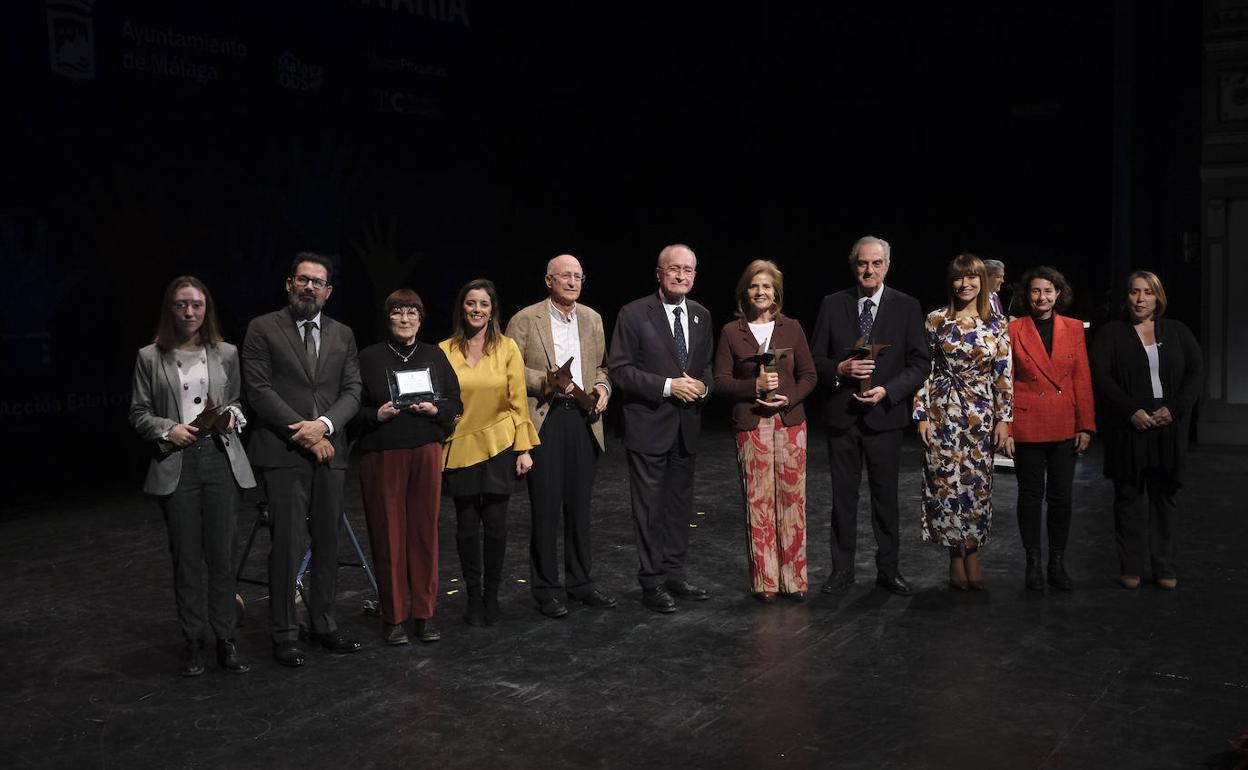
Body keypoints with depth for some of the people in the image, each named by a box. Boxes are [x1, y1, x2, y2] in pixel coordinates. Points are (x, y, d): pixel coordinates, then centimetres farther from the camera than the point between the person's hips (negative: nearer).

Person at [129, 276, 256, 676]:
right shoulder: (150, 358, 3)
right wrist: (168, 429, -12)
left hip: (220, 460, 1)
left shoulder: (226, 354, 7)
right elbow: (139, 414, 6)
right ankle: (193, 642, 17)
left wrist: (232, 416, -5)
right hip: (176, 464, -1)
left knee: (222, 554, 3)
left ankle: (226, 640, 13)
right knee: (186, 558, 5)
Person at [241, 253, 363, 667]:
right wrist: (302, 433, -11)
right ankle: (284, 634, 7)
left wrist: (324, 424, -11)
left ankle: (323, 623, 21)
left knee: (328, 543, 9)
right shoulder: (263, 329, 1)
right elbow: (258, 389, -6)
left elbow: (352, 391, 7)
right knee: (287, 547, -3)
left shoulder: (342, 335, 13)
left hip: (329, 453, 4)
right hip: (283, 453, -4)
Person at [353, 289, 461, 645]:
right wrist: (376, 415, -15)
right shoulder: (369, 358, 4)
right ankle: (393, 617, 11)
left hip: (426, 453, 2)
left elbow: (456, 404, 11)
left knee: (425, 531, 4)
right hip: (382, 455, -2)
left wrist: (435, 409, -8)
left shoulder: (435, 356, 11)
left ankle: (423, 613, 15)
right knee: (388, 534, 0)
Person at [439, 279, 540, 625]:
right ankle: (473, 598, 20)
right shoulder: (445, 350, 1)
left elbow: (518, 401, 1)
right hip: (460, 447, 1)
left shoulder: (507, 348, 0)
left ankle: (491, 597, 17)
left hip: (498, 446, 0)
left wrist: (524, 449, -2)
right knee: (467, 526, 6)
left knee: (495, 524, 2)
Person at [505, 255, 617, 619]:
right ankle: (545, 589, 11)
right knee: (545, 508, 0)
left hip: (584, 420, 5)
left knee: (579, 507, 12)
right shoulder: (525, 320, -3)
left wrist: (602, 387, -1)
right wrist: (546, 381, -18)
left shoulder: (592, 319, 12)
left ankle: (580, 582, 24)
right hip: (545, 421, -4)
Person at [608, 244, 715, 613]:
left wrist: (703, 386, -5)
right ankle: (652, 582, 11)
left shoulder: (701, 315, 9)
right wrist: (668, 386, -19)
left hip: (687, 426, 6)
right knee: (650, 508, 1)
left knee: (680, 503, 13)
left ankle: (674, 574, 26)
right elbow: (620, 369, -12)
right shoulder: (634, 314, -9)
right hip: (649, 425, -6)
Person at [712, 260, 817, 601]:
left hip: (791, 422, 1)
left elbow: (809, 375, 7)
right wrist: (755, 386, -15)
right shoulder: (731, 332, 3)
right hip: (751, 426, -1)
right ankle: (764, 580, 10)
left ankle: (794, 578, 13)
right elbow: (721, 381, 0)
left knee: (792, 499, 3)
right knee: (758, 502, 0)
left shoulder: (792, 328, 6)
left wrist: (789, 398, -10)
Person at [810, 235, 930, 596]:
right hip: (842, 416, 1)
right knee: (843, 495, 8)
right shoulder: (832, 305, 2)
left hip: (885, 414, -1)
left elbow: (920, 363, -1)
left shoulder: (906, 307, 0)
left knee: (886, 495, 7)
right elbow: (816, 359, 5)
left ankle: (888, 569, 18)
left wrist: (887, 391, -15)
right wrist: (840, 369, -15)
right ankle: (842, 569, 18)